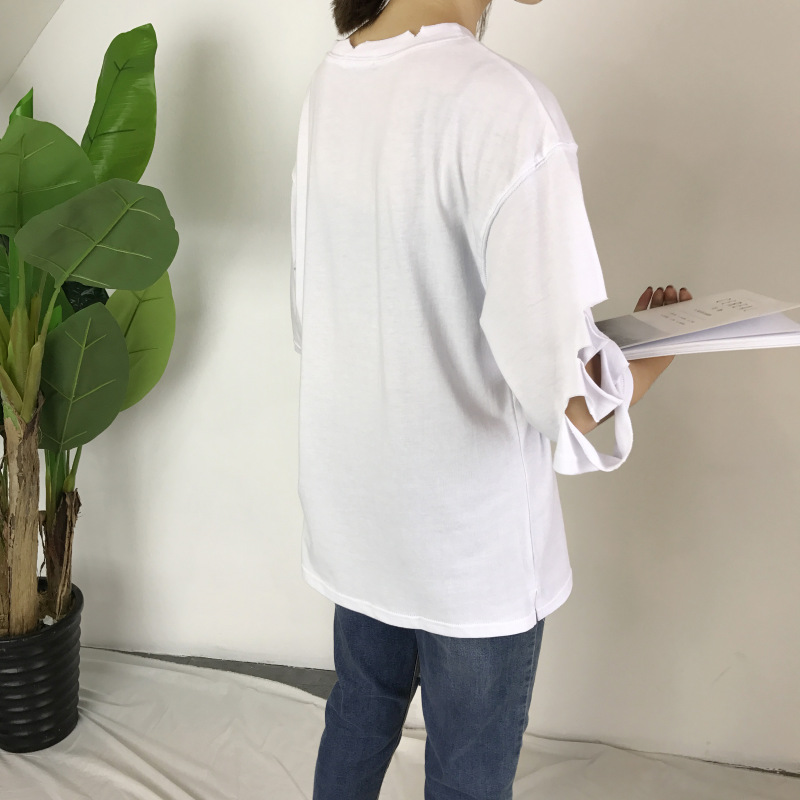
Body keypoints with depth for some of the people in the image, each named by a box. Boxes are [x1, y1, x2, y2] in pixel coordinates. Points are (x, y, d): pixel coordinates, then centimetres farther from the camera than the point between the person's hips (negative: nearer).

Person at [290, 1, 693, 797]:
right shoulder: (502, 105, -26)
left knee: (359, 713, 26)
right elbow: (572, 403, -28)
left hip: (353, 503, 7)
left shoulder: (329, 81, -2)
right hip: (470, 532, -6)